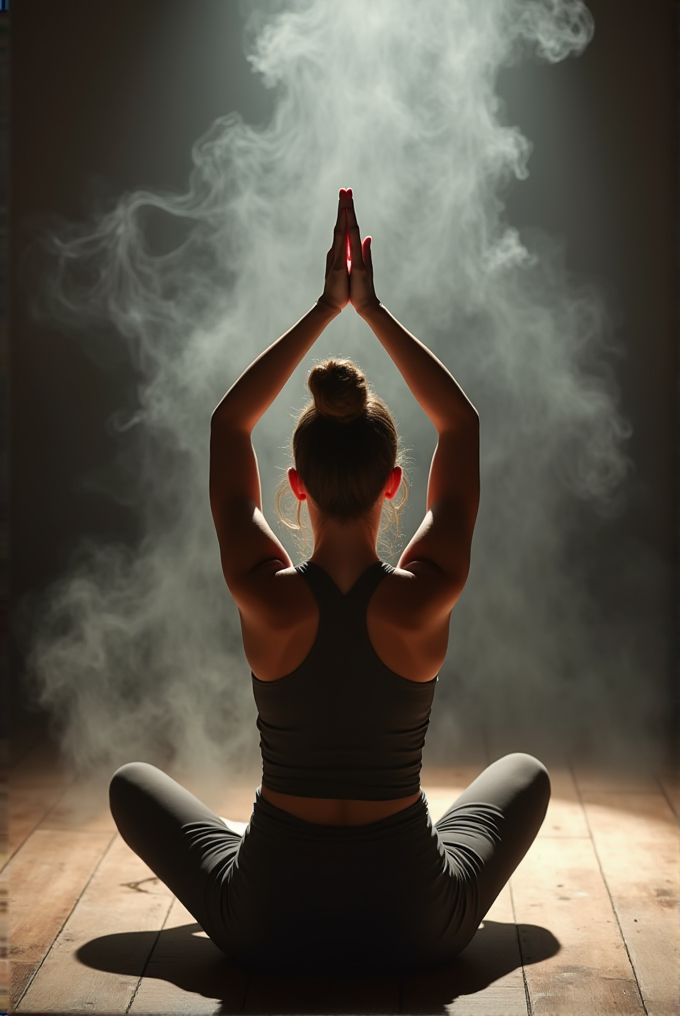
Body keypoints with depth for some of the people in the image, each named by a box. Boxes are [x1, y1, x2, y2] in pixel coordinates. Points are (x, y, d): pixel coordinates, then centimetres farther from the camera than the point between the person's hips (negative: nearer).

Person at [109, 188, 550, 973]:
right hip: (416, 927, 1)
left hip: (267, 927, 0)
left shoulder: (267, 599, -17)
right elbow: (461, 426, -2)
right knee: (525, 773, 28)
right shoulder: (425, 600, -17)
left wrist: (325, 308, 0)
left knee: (133, 782, 25)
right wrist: (371, 308, -2)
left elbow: (228, 424, -2)